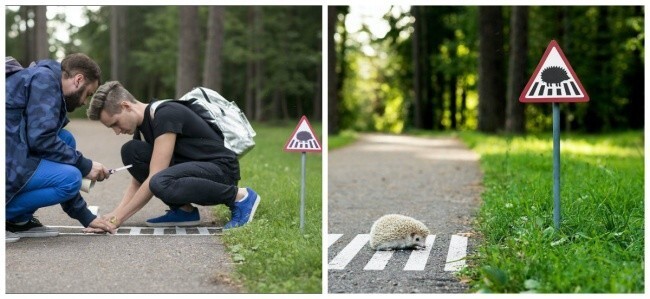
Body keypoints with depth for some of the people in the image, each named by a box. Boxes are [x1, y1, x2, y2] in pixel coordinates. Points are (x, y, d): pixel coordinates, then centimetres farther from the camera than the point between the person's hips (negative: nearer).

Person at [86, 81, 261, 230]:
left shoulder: (166, 114, -20)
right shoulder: (141, 126, 8)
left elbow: (155, 179, -25)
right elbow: (137, 184, 11)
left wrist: (118, 217, -21)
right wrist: (115, 215, -5)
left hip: (221, 169, -9)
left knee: (162, 184, -37)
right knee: (130, 151, -3)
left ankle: (239, 196, -16)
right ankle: (183, 210, 1)